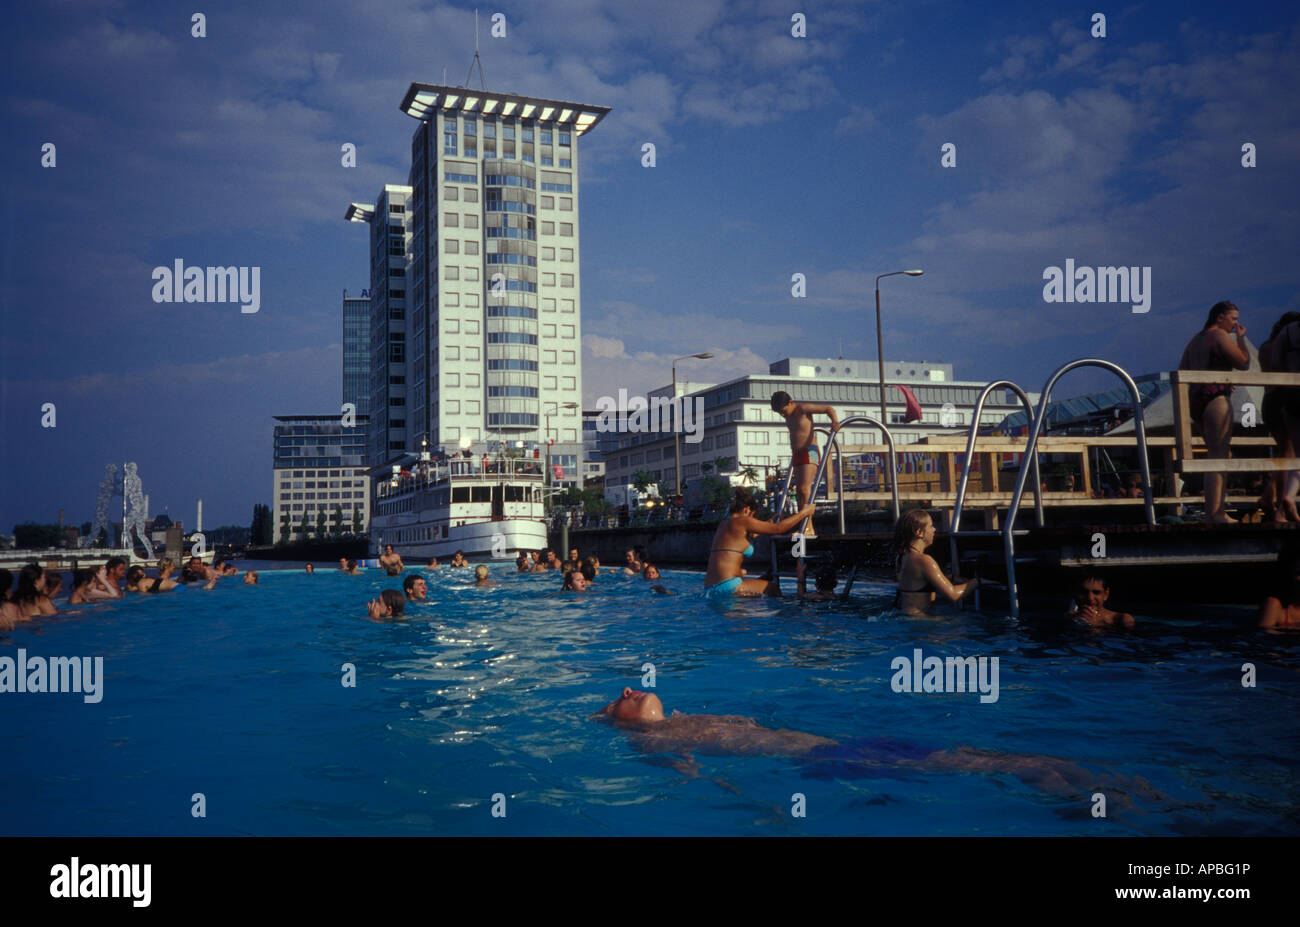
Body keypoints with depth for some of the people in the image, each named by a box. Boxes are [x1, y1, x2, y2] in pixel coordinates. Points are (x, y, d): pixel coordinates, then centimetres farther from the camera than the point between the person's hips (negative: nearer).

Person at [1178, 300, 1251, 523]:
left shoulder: (1195, 340, 20)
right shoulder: (1220, 336, -6)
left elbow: (1181, 372, 20)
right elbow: (1243, 363, -7)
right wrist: (1241, 339, 4)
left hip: (1195, 399, 9)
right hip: (1216, 397, -9)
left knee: (1222, 453, 15)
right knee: (1218, 456, -10)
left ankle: (1214, 509, 12)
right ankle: (1215, 513, -14)